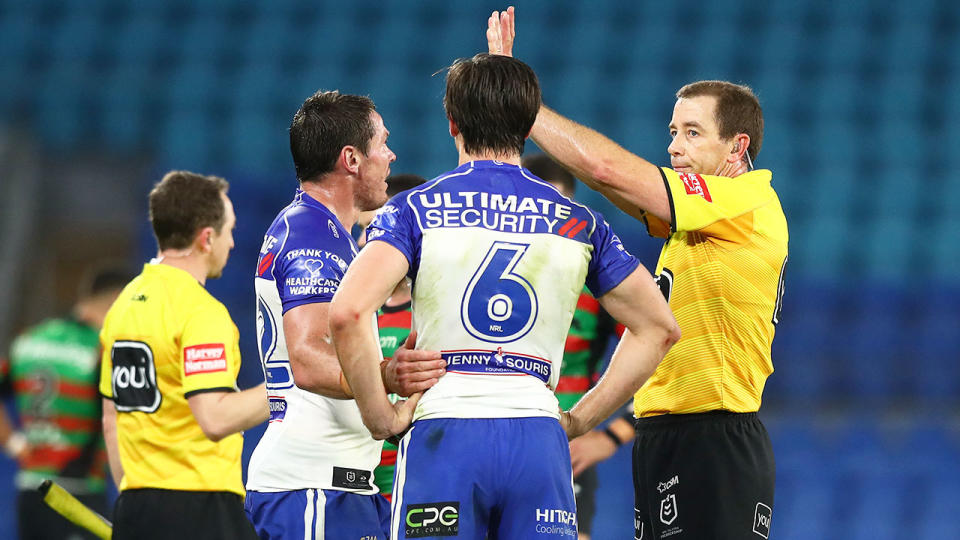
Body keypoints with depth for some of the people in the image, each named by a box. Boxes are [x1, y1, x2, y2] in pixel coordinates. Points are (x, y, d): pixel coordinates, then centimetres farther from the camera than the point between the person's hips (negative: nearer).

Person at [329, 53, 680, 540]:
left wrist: (380, 416, -3)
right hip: (539, 439, 2)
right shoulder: (578, 222, 12)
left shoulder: (415, 209, 3)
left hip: (443, 434, -2)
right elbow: (658, 328, 15)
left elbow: (347, 312, -13)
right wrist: (578, 421, 16)